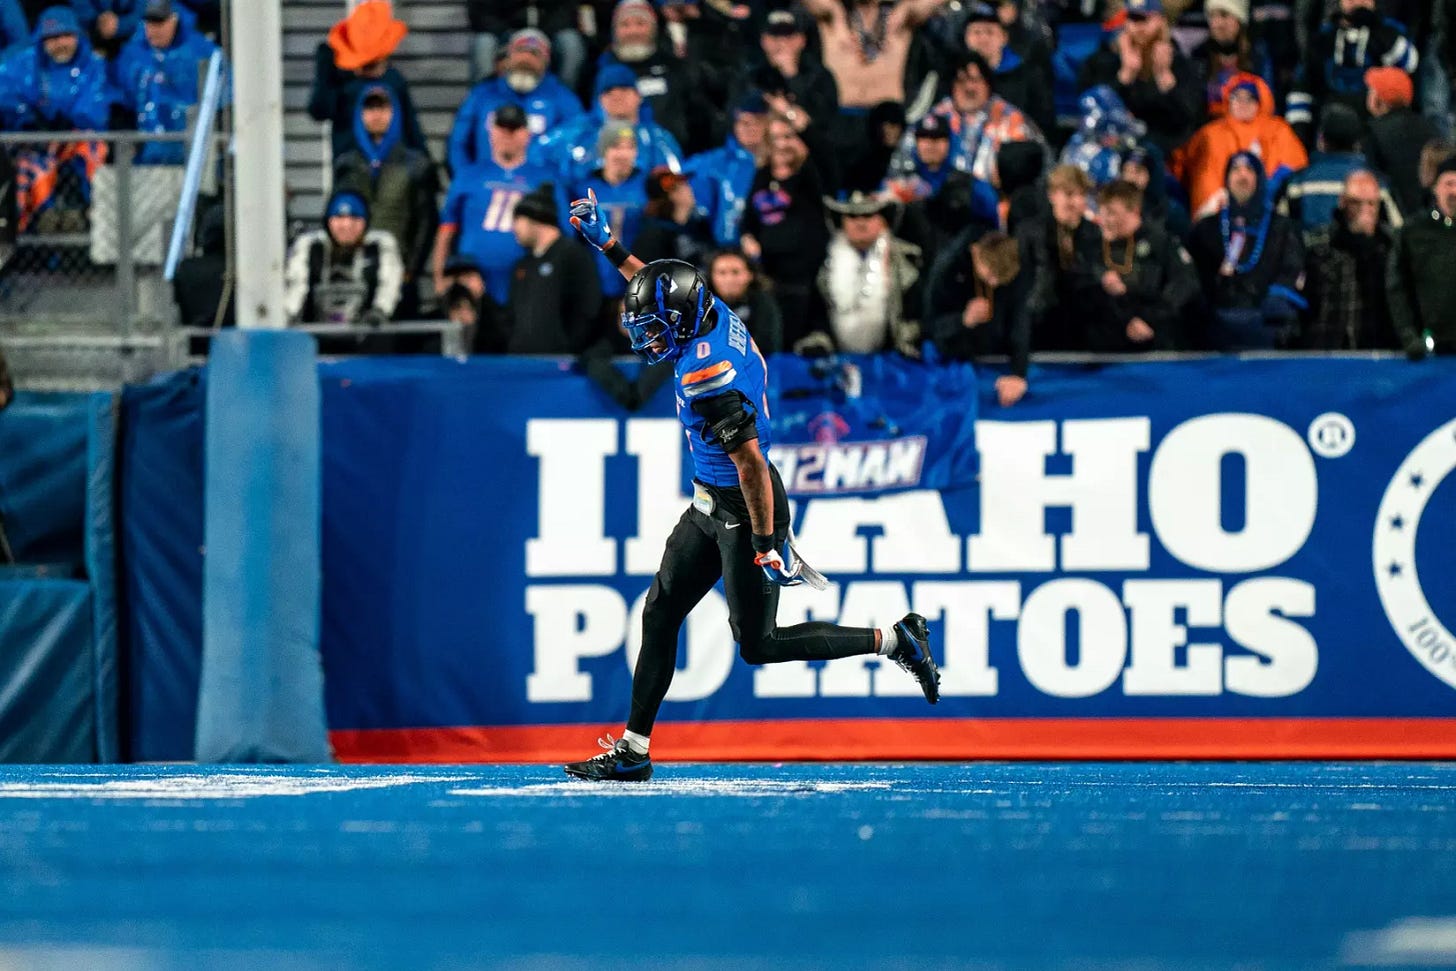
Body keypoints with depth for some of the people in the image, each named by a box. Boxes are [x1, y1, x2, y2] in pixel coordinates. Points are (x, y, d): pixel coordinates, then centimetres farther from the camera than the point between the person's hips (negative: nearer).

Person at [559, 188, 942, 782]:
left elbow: (750, 463, -28)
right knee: (660, 614, 8)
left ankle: (893, 641, 4)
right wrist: (604, 242, 23)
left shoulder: (707, 374, -27)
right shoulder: (716, 316, -1)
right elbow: (656, 289, 22)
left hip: (745, 510, -10)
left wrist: (766, 543, -27)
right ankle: (633, 750, 12)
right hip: (712, 506, 10)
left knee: (758, 644, -4)